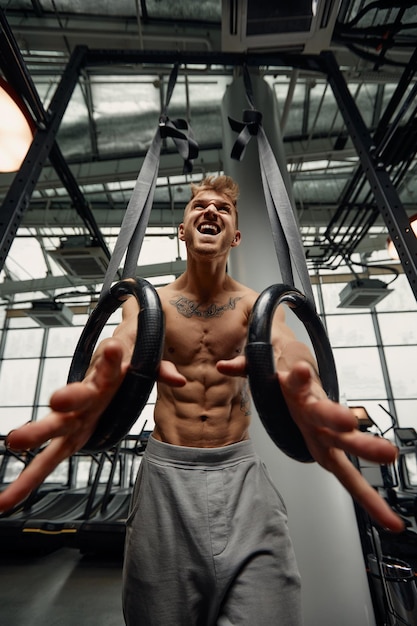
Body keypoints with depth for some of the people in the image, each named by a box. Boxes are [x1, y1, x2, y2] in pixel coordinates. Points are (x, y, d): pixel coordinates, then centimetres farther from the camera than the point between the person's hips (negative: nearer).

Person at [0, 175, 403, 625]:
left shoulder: (258, 303, -1)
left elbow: (287, 345, -23)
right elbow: (122, 340, -23)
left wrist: (300, 382, -48)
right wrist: (99, 380, -48)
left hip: (241, 473, 1)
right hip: (165, 472, 1)